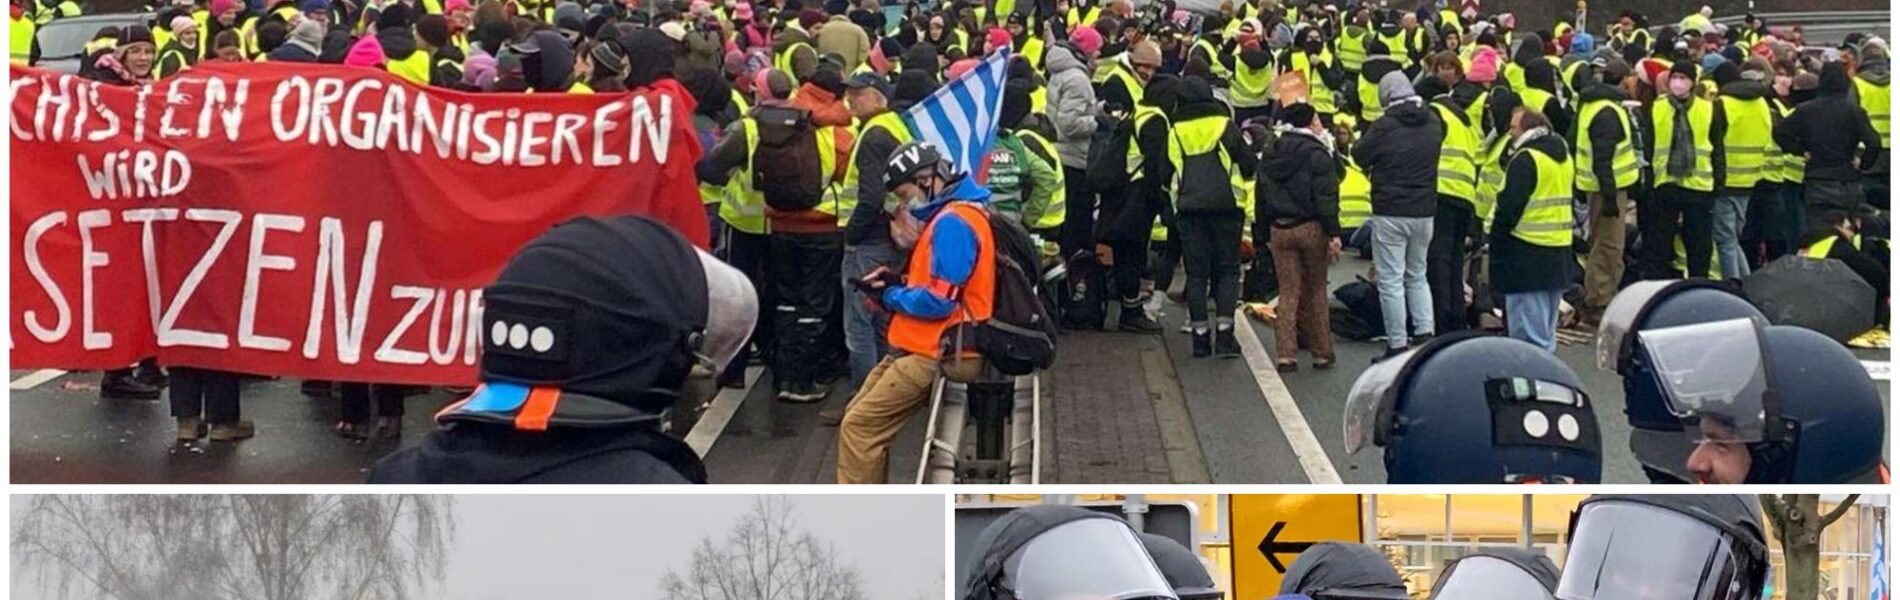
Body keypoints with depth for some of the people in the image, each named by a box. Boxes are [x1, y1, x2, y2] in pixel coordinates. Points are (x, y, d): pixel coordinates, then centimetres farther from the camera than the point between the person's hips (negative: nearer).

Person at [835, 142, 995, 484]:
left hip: (938, 354, -11)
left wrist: (891, 296, -6)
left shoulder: (953, 222, -18)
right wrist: (897, 283, 5)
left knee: (859, 427, -11)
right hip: (931, 346, 11)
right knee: (866, 419, 15)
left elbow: (939, 301, -22)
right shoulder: (951, 215, 15)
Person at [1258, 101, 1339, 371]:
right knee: (1315, 291, 6)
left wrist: (1266, 234, 17)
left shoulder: (1271, 156, 10)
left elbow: (1262, 197, 13)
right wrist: (1333, 234, -13)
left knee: (1288, 291, 6)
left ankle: (1285, 354, -2)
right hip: (1311, 228, -4)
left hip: (1279, 228, 4)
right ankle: (1322, 353, 11)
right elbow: (1326, 198, -14)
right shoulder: (1317, 155, -9)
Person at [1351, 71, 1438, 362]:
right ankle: (1426, 333, 10)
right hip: (1424, 210, 6)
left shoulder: (1384, 127, -14)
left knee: (1391, 280, 0)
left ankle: (1397, 345, 0)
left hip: (1390, 213, -5)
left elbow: (1359, 156, -2)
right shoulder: (1433, 124, 3)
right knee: (1417, 276, 19)